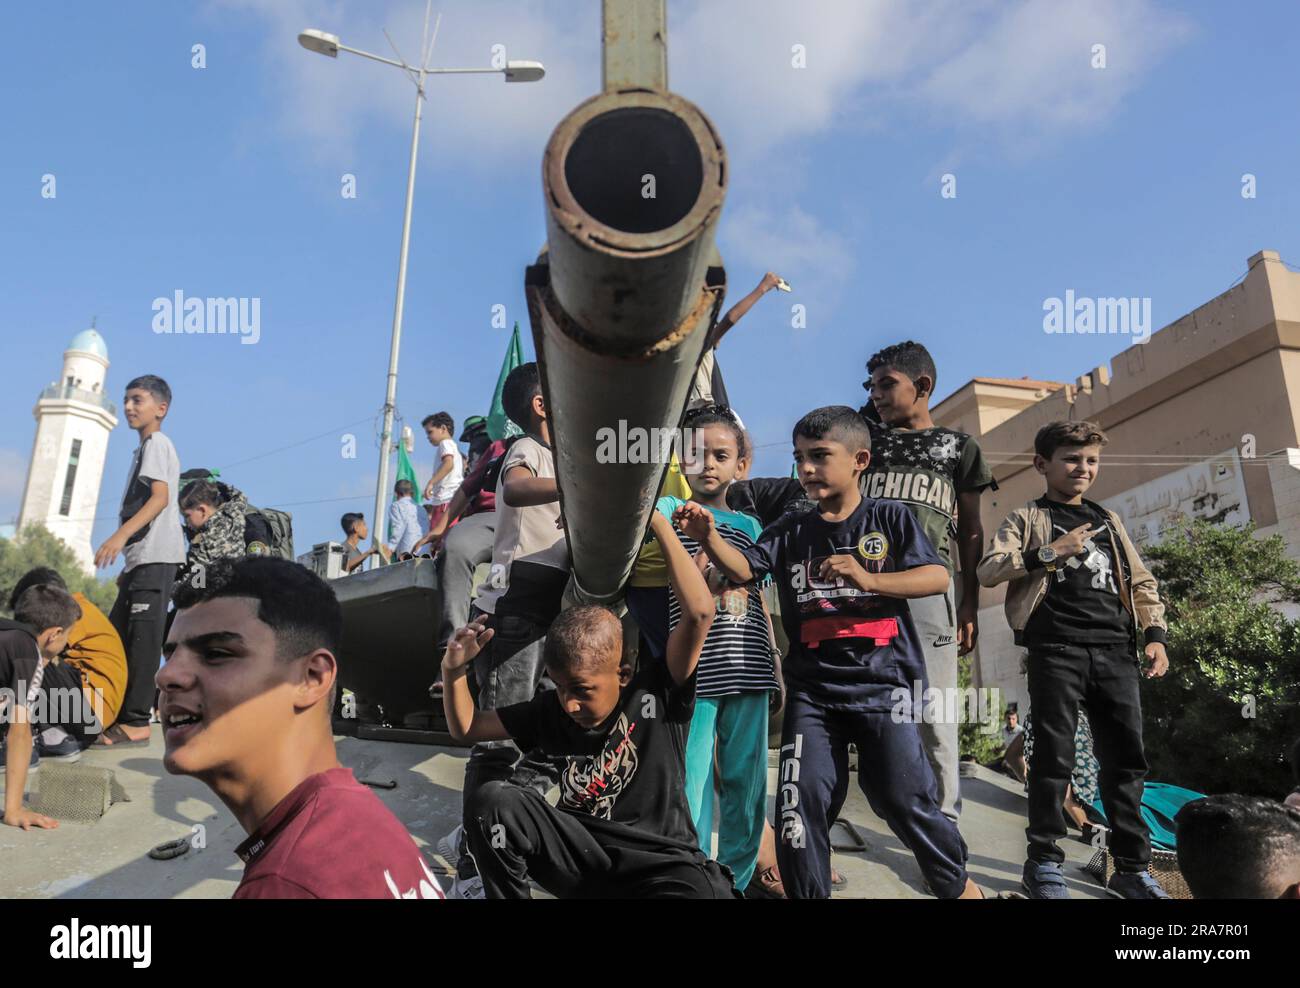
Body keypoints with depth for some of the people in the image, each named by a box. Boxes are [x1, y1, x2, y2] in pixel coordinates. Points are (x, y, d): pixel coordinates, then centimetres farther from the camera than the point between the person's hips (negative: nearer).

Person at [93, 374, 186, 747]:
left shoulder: (156, 442, -3)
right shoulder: (145, 448, 25)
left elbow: (161, 497, -18)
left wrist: (121, 535, -29)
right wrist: (130, 563, 25)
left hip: (155, 556, -11)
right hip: (143, 558, 11)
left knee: (142, 637, -12)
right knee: (117, 634, 12)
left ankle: (136, 722, -12)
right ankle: (118, 715, 17)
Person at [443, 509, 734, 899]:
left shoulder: (656, 693, -8)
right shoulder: (551, 711, 4)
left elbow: (700, 611, -21)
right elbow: (465, 727, 13)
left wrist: (659, 524, -18)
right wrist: (453, 669, -7)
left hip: (662, 865, -4)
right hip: (585, 864, 4)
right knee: (492, 800, -20)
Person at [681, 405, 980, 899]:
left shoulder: (889, 517, 2)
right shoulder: (790, 530, 9)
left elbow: (938, 577, -6)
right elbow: (742, 568, -5)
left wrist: (868, 579, -19)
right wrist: (708, 535, -24)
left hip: (884, 682, -3)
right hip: (812, 687, 3)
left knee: (903, 797, -1)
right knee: (801, 800, 1)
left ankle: (957, 883, 26)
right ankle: (806, 891, 21)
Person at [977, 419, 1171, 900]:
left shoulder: (1109, 520, 23)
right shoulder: (1028, 518, 9)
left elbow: (1141, 581, 21)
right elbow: (988, 570, -5)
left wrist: (1154, 634, 8)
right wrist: (1047, 553, -14)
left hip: (1115, 648, 5)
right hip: (1056, 647, -4)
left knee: (1126, 757, 5)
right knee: (1054, 757, -3)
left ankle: (1132, 867, 16)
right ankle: (1044, 862, 7)